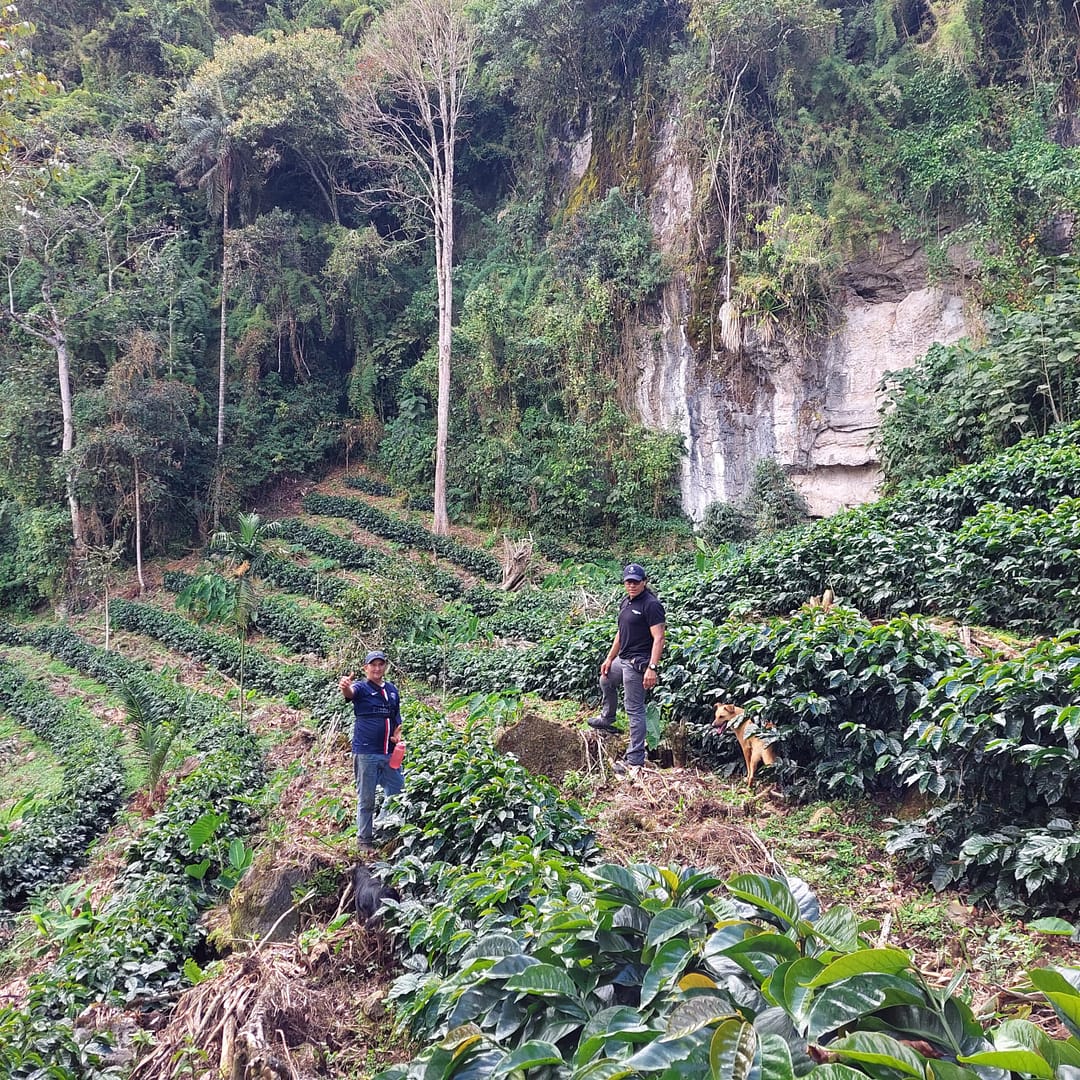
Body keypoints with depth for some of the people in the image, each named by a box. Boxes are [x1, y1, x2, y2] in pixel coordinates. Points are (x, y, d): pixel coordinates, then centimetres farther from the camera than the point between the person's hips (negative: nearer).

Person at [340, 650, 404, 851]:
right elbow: (350, 693, -28)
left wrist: (398, 733, 2)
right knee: (366, 799, 2)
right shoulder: (361, 688, -4)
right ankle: (364, 839, 12)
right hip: (366, 753, -5)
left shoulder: (392, 690, 13)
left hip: (390, 753, 5)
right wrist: (345, 688, -52)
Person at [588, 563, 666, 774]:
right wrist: (609, 658, 22)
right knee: (606, 681, 33)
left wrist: (652, 668, -29)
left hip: (637, 663, -10)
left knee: (635, 710, -6)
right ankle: (606, 719, 56)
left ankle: (635, 758, -1)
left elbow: (658, 638, -22)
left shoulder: (651, 605, -17)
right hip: (622, 659, 10)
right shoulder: (626, 602, 11)